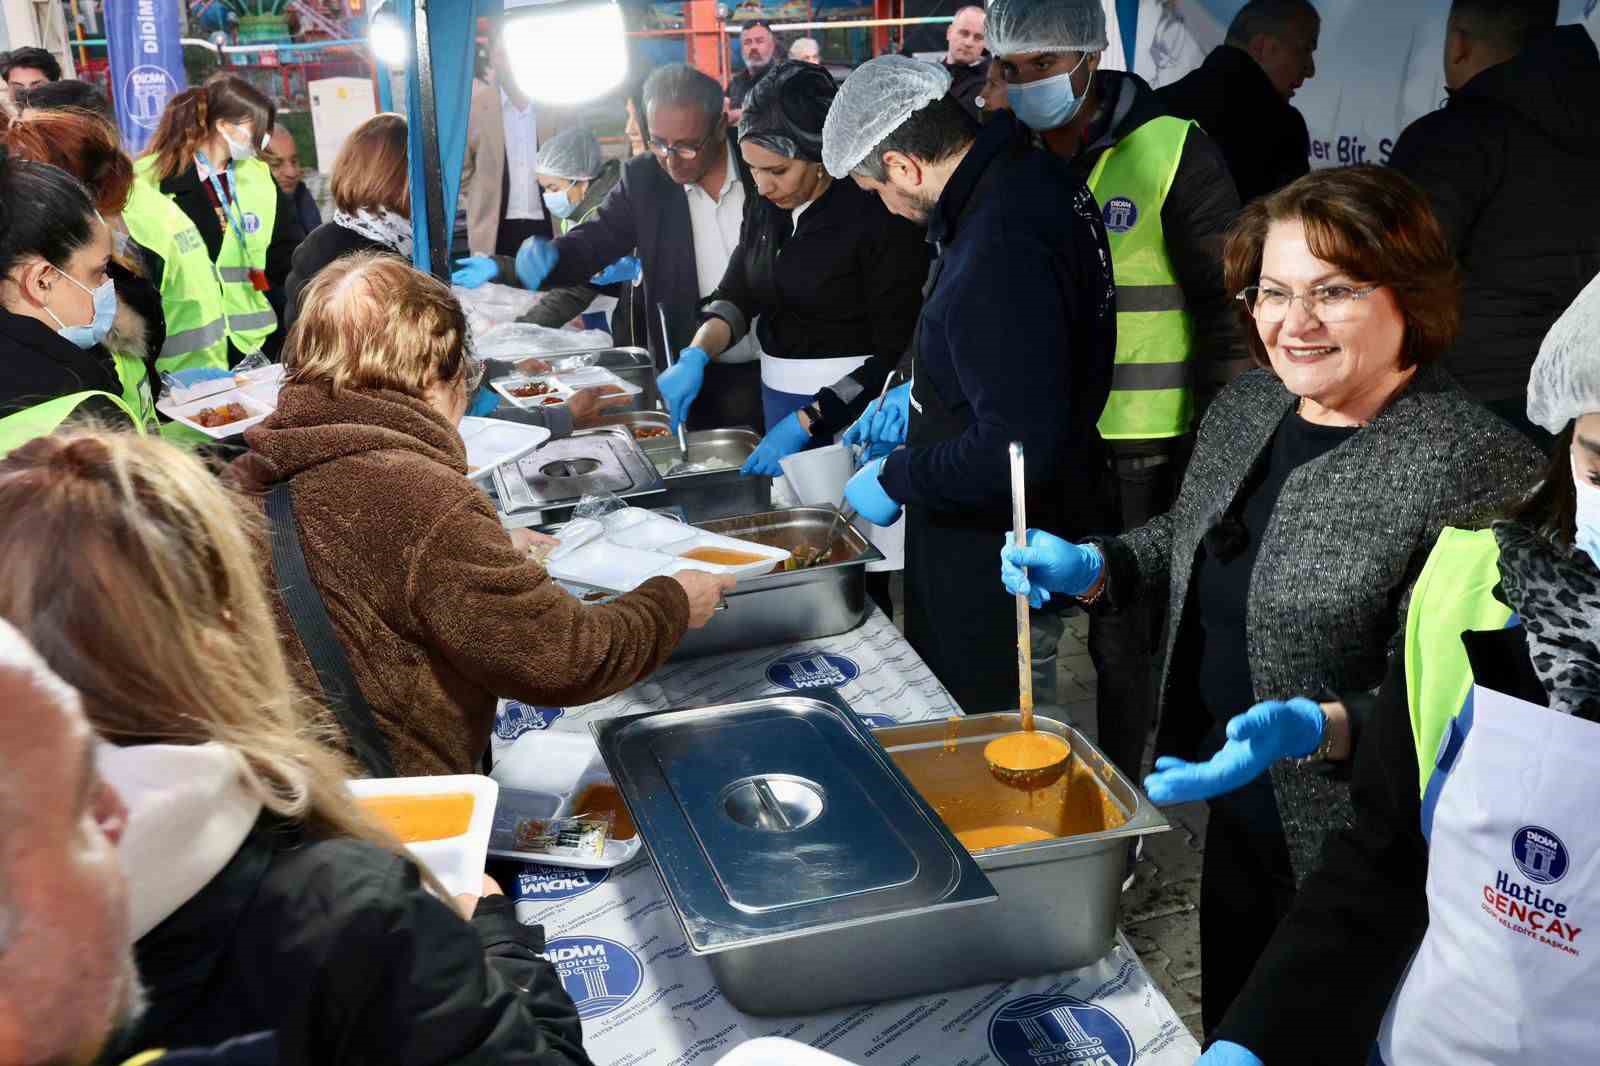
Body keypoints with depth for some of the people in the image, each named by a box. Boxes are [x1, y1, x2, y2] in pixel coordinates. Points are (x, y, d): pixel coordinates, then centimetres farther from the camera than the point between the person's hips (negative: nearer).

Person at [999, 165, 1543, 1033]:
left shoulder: (1478, 465, -23)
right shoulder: (1246, 404, 0)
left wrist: (1317, 728, -37)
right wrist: (1090, 569, 0)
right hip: (1225, 821, 7)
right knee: (1229, 1029, 26)